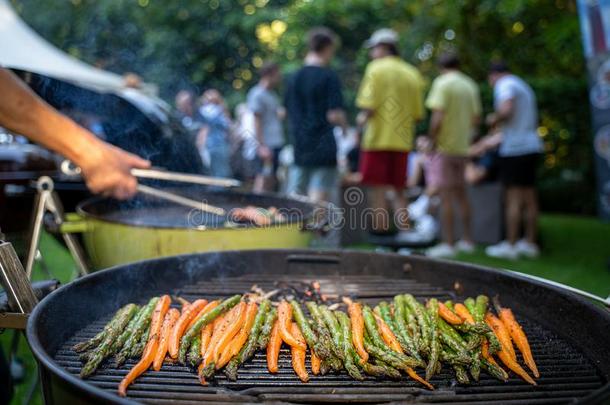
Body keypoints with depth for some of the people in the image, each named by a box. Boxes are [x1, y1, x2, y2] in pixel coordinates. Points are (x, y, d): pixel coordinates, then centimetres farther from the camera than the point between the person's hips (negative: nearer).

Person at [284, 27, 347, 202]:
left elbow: (288, 113, 13)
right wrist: (344, 124, 5)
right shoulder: (329, 76, -8)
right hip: (323, 149, -5)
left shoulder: (293, 78, 10)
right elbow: (334, 115, -12)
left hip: (299, 149, 5)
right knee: (318, 201, -4)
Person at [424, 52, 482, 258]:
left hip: (446, 146, -7)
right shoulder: (470, 84, 12)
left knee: (446, 194, -5)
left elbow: (437, 116, -18)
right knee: (460, 192, 16)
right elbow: (477, 118, 13)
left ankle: (448, 243, -4)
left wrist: (432, 137, -7)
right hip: (463, 146, 7)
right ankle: (467, 240, 23)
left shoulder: (442, 83, -10)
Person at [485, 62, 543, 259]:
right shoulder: (523, 85, 23)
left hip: (515, 148, -9)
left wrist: (494, 119, -4)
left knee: (513, 197, -8)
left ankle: (510, 245, -6)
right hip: (532, 145, 9)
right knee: (529, 197, 9)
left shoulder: (504, 85, -6)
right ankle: (530, 242, 14)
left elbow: (506, 110, -23)